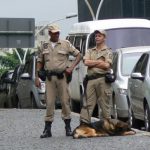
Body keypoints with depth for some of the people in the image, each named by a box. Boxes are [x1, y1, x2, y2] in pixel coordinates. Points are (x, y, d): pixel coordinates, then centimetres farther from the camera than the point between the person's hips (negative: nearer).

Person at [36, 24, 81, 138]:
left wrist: (72, 67, -7)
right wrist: (37, 77, 8)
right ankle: (47, 129, 2)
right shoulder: (44, 46, 11)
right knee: (49, 102, 0)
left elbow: (78, 55, 5)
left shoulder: (65, 44, 3)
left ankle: (68, 127, 8)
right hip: (49, 77, 2)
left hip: (62, 76, -2)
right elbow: (40, 62, 15)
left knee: (65, 101, 0)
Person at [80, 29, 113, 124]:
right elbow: (86, 62, 3)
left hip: (103, 80, -3)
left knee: (105, 105, -2)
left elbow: (107, 65, -8)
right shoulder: (90, 51, 21)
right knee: (87, 104, -3)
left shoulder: (108, 51, 8)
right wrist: (99, 62, -2)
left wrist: (92, 63, 0)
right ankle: (83, 124, -6)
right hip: (91, 80, 4)